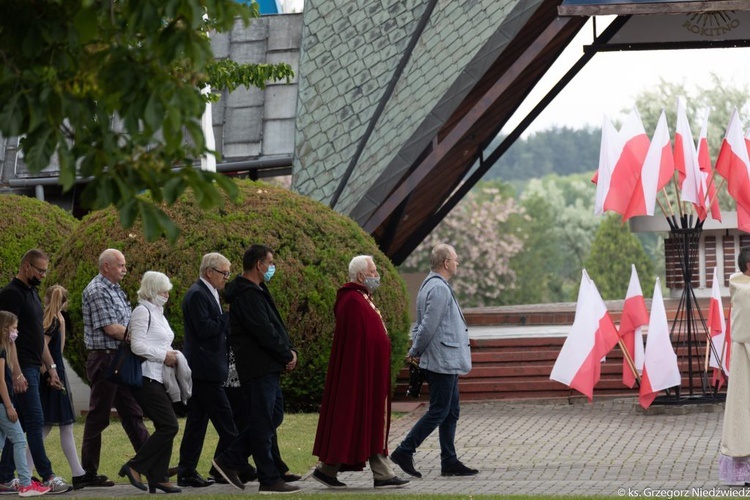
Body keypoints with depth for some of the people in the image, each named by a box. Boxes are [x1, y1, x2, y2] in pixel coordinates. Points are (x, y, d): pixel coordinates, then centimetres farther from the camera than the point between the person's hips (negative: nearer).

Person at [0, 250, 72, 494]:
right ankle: (47, 477, -6)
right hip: (22, 369, -9)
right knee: (35, 422, -8)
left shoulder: (32, 294, 18)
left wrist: (51, 367, 19)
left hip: (34, 368, 9)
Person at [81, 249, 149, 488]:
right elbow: (111, 328, -19)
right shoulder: (97, 291, -13)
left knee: (132, 413, 11)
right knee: (98, 417, -3)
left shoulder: (114, 289, 16)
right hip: (104, 358, -10)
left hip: (121, 360, 10)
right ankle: (89, 474, 3)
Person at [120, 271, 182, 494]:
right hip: (147, 377, -10)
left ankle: (159, 477, 9)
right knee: (169, 426, -14)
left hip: (160, 378, 10)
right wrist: (163, 356, -14)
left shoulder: (157, 313, 21)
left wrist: (170, 356, 10)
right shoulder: (142, 311, -9)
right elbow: (137, 346, -18)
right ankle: (134, 467, -9)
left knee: (166, 428, 6)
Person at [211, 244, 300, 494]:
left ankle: (229, 461, 18)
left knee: (273, 416, 15)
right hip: (259, 368, -11)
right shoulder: (248, 294, -16)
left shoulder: (256, 291, 18)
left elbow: (275, 326, 19)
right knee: (263, 423, -4)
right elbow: (265, 332, -21)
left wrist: (289, 350, 4)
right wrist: (287, 355, -10)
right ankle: (269, 480, 1)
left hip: (269, 367, 11)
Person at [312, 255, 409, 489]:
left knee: (373, 424, 10)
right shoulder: (353, 302, -17)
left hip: (372, 376, 11)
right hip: (360, 373, -11)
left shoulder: (362, 299, 15)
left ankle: (382, 474, 11)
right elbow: (356, 342, -22)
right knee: (352, 420, -4)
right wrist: (363, 375, -24)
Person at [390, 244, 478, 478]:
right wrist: (416, 352, -9)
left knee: (451, 412, 12)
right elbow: (428, 326, -22)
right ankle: (404, 452, -2)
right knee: (438, 412, -6)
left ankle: (449, 462, 14)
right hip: (442, 361, -10)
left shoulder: (432, 286, 16)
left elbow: (423, 325, 17)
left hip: (447, 362, 10)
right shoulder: (439, 289, -18)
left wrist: (416, 351, 8)